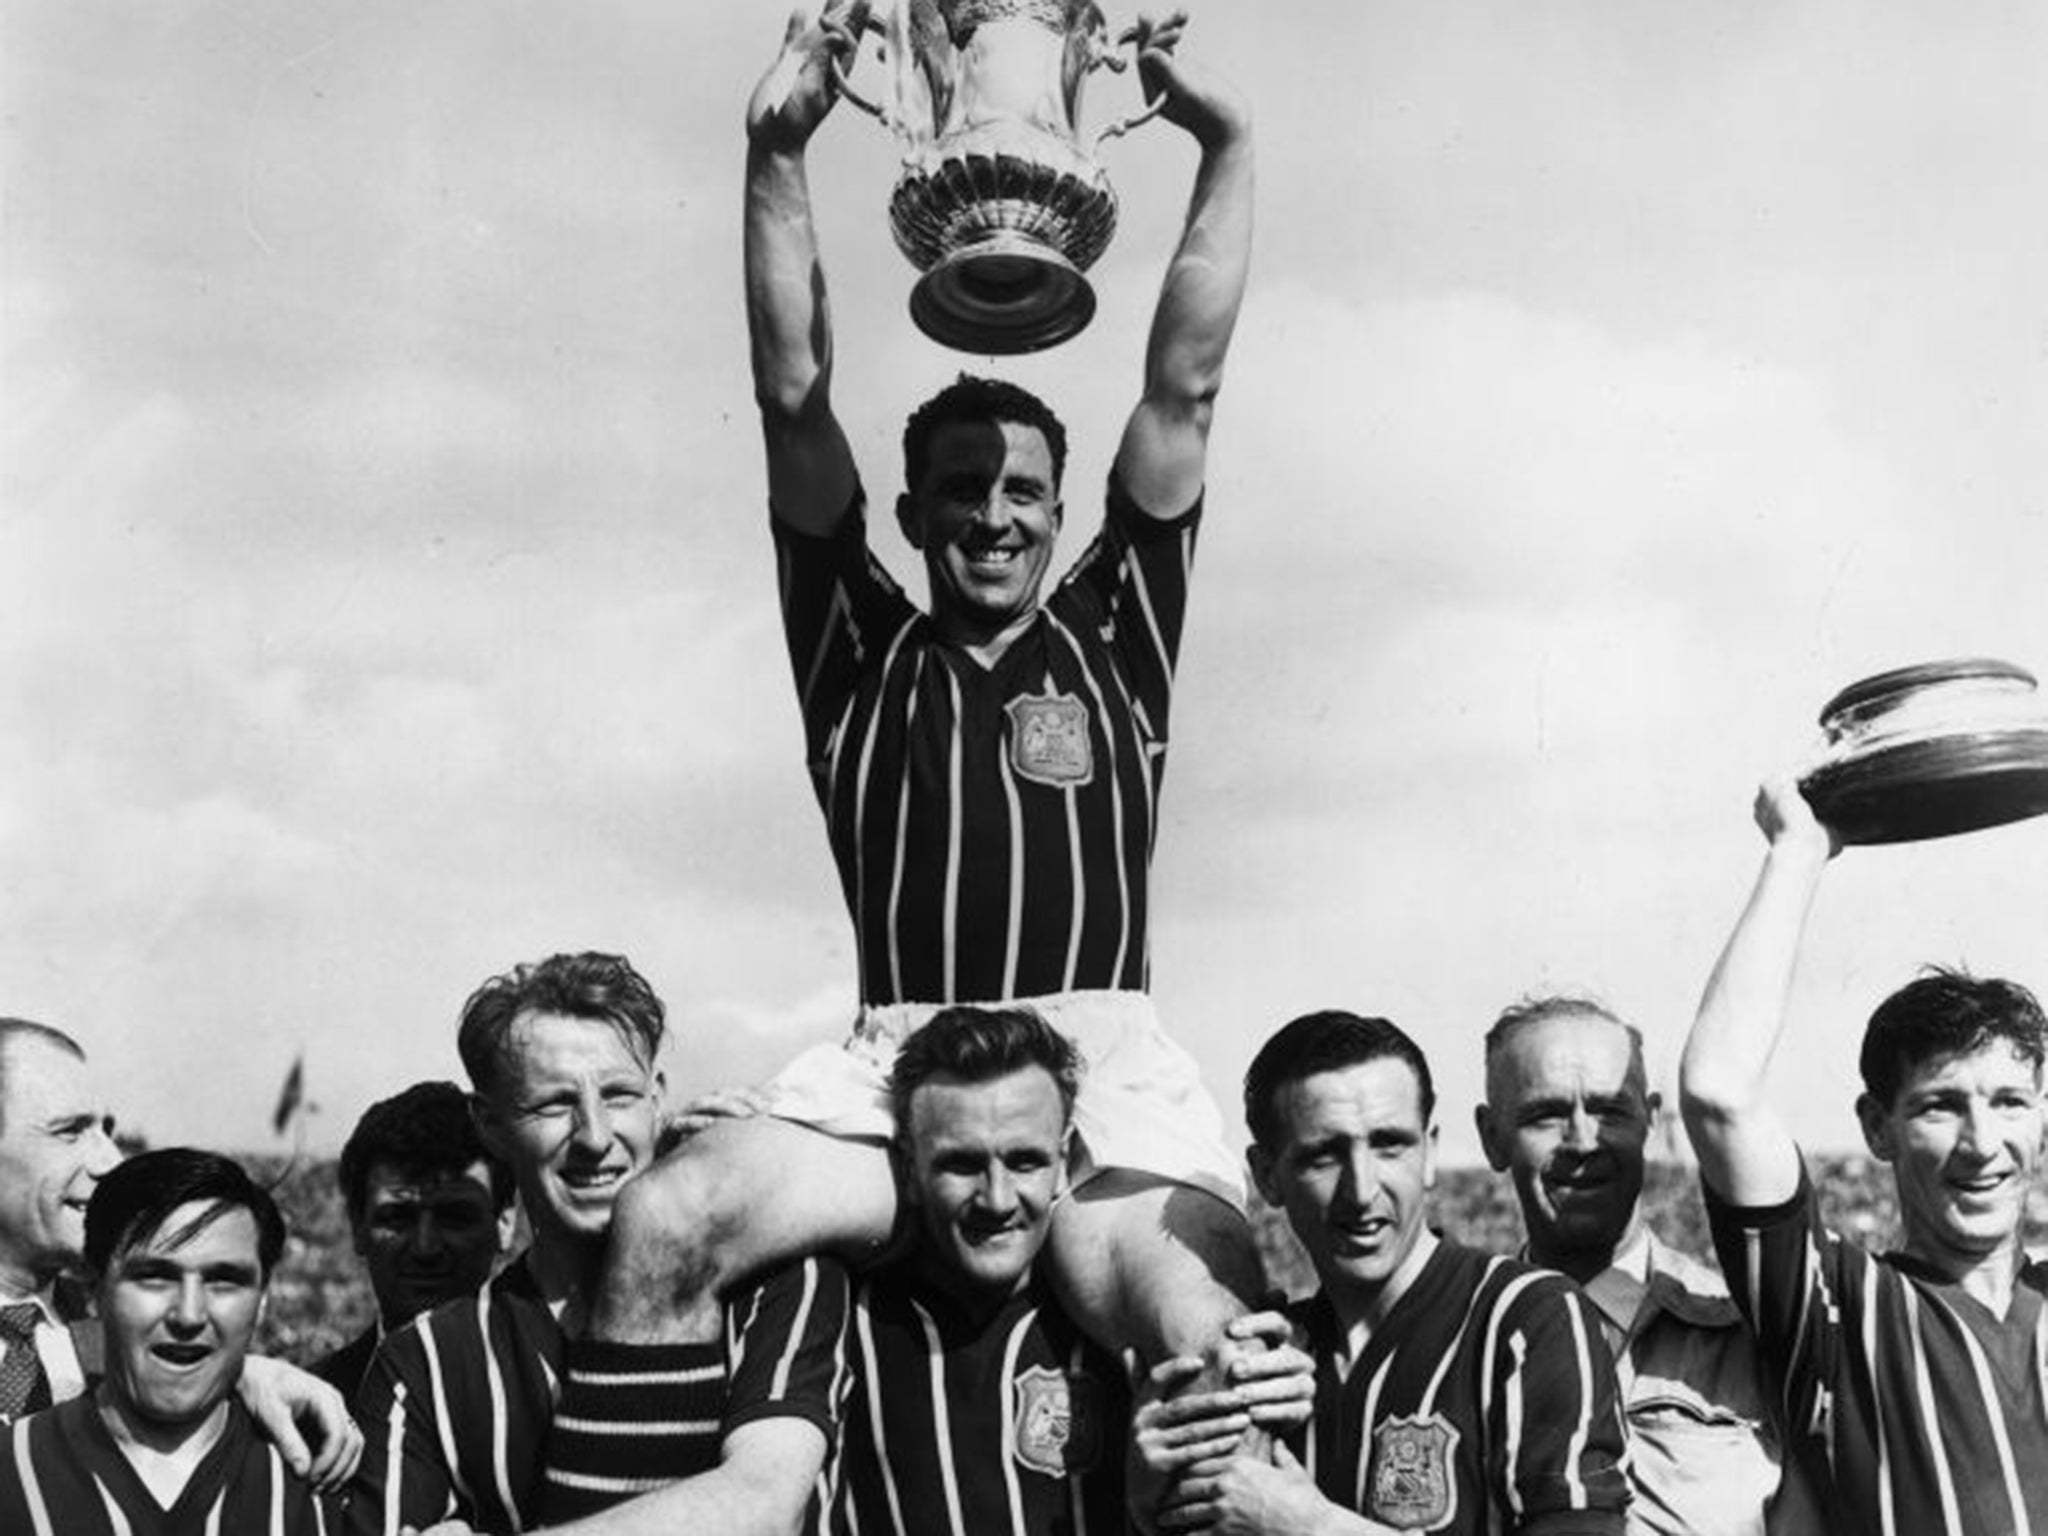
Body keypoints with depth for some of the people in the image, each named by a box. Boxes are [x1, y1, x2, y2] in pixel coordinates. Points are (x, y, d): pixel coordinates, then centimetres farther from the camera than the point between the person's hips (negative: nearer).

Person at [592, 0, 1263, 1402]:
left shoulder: (1115, 637, 20)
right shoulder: (863, 651, 19)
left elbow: (1184, 389, 15)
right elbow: (796, 397, 13)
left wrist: (1227, 145, 11)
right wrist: (777, 156, 6)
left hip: (1103, 1062, 0)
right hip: (892, 1066, 1)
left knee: (1192, 1329, -29)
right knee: (665, 1223, -25)